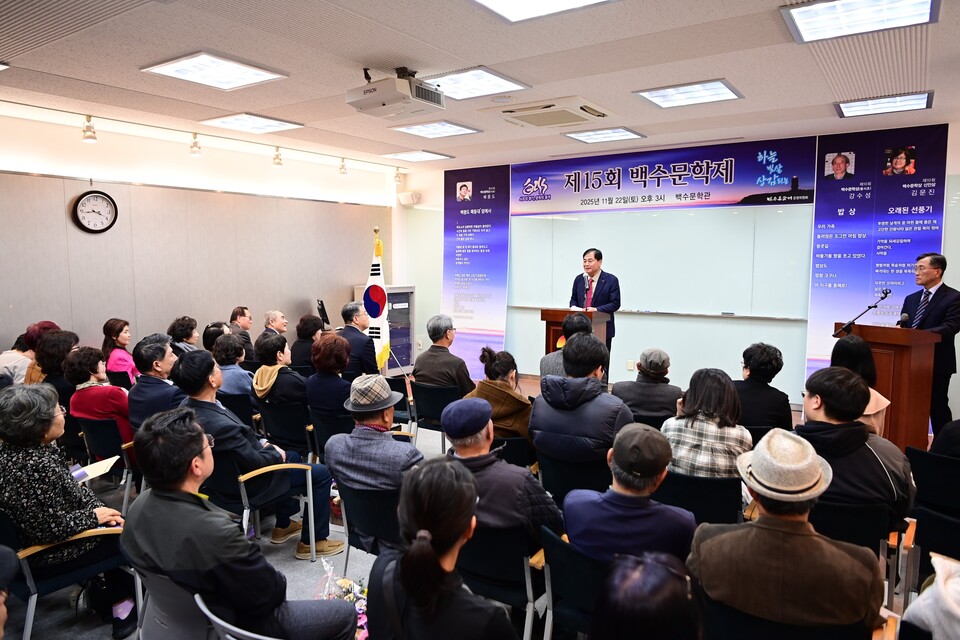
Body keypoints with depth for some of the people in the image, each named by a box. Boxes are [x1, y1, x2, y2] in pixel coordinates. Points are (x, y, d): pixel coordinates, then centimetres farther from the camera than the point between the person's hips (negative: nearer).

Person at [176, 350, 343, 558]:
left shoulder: (187, 408, -9)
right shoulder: (219, 425, -39)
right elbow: (255, 462, -26)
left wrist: (261, 444, 1)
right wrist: (275, 452, -7)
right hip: (244, 488, -9)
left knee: (292, 456, 29)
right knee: (321, 473, -1)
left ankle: (283, 525, 38)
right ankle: (313, 541, 13)